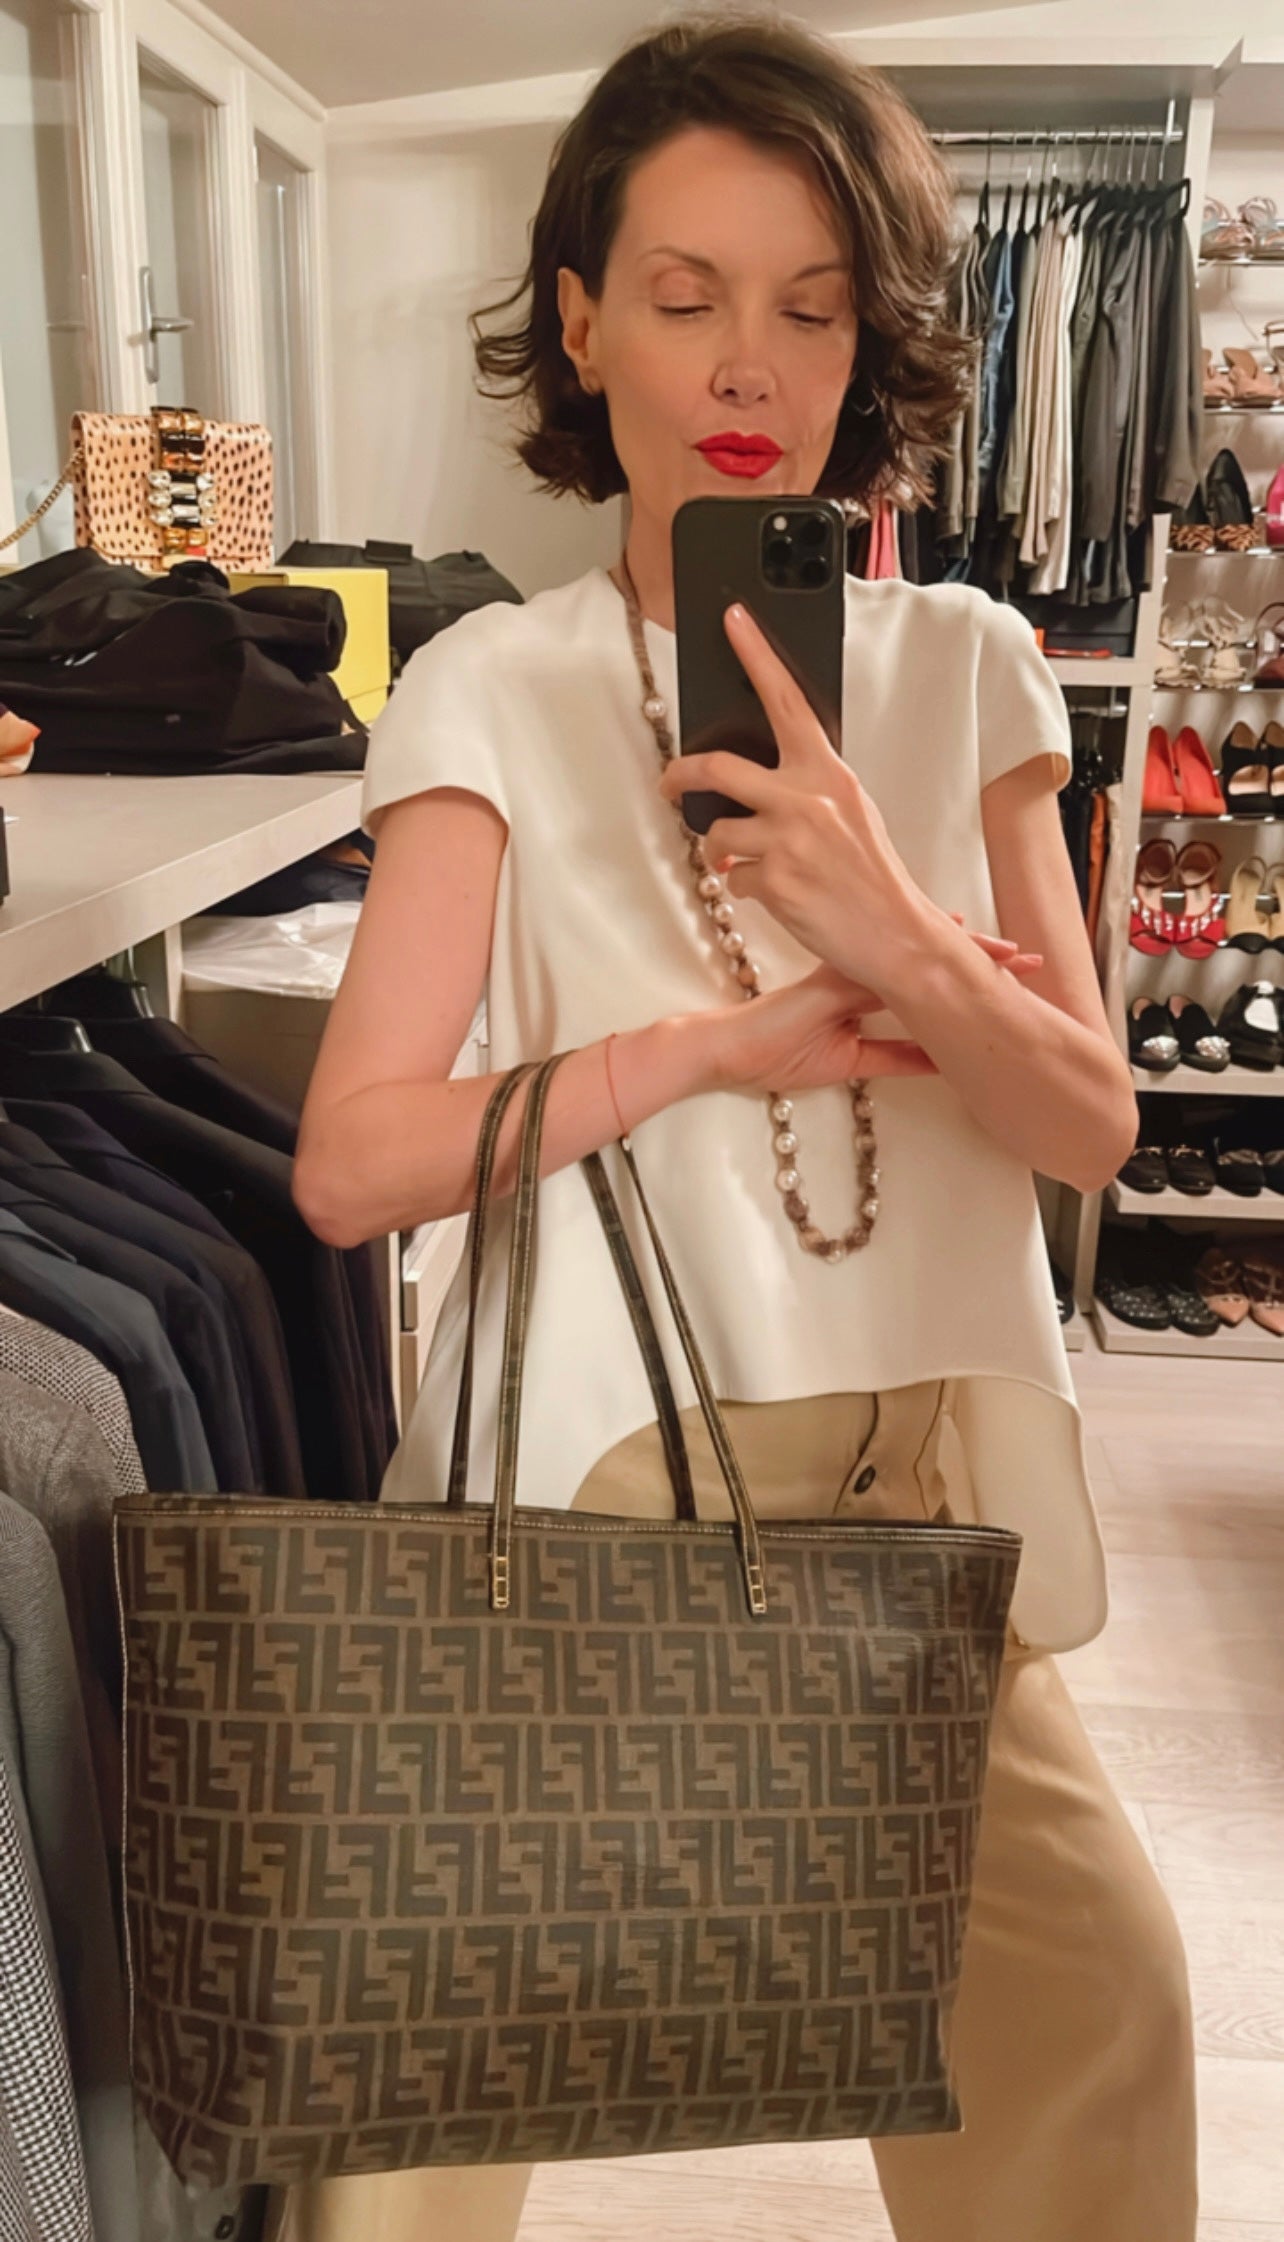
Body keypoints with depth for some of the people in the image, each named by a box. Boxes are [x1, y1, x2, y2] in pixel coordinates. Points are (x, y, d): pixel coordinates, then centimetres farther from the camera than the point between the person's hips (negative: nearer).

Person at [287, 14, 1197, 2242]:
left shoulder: (962, 669, 3)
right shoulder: (495, 694, -6)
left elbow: (1092, 1123, 0)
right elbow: (350, 1161, -13)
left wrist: (890, 927, -17)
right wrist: (730, 1041, -16)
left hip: (918, 1468, 3)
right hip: (601, 1469, -2)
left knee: (1096, 1989, 10)